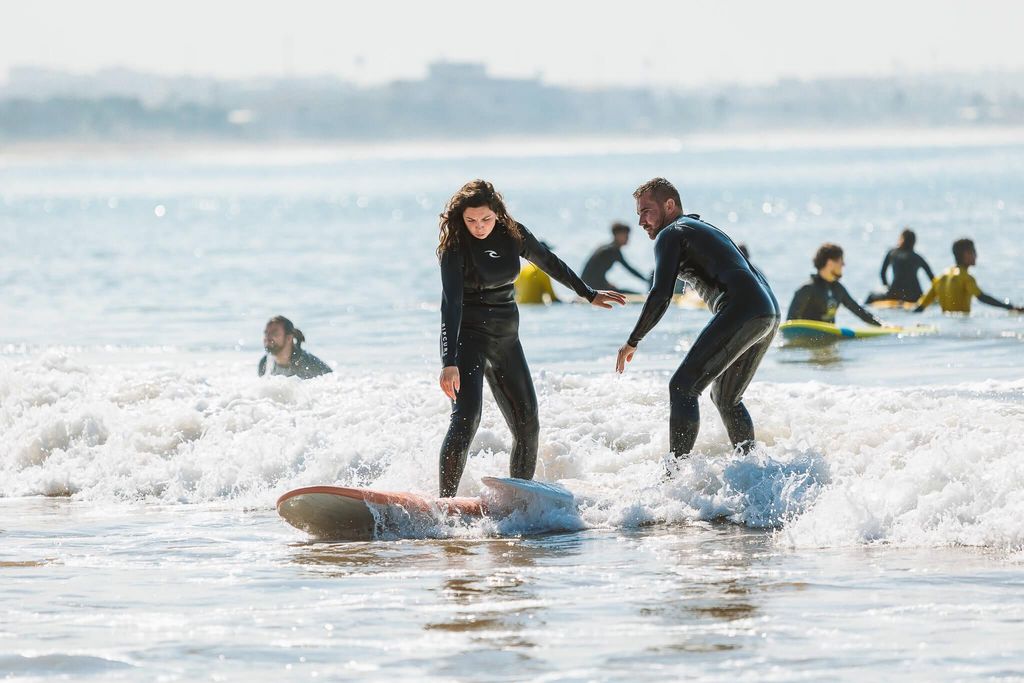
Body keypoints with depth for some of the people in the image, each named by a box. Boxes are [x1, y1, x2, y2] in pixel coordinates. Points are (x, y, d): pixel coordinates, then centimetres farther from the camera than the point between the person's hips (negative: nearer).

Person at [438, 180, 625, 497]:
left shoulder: (513, 235, -1)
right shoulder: (455, 246, -17)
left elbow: (550, 263, 17)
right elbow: (450, 303, -26)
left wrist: (589, 294, 28)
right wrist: (449, 362, -36)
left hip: (506, 337, 6)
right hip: (466, 336, -6)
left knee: (527, 425, 5)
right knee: (466, 417, -23)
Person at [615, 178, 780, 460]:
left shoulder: (671, 234, 4)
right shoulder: (706, 229, 32)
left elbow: (661, 296, -6)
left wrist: (632, 342, 1)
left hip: (740, 312, -9)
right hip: (770, 313, 9)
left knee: (683, 387, -9)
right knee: (726, 398, 23)